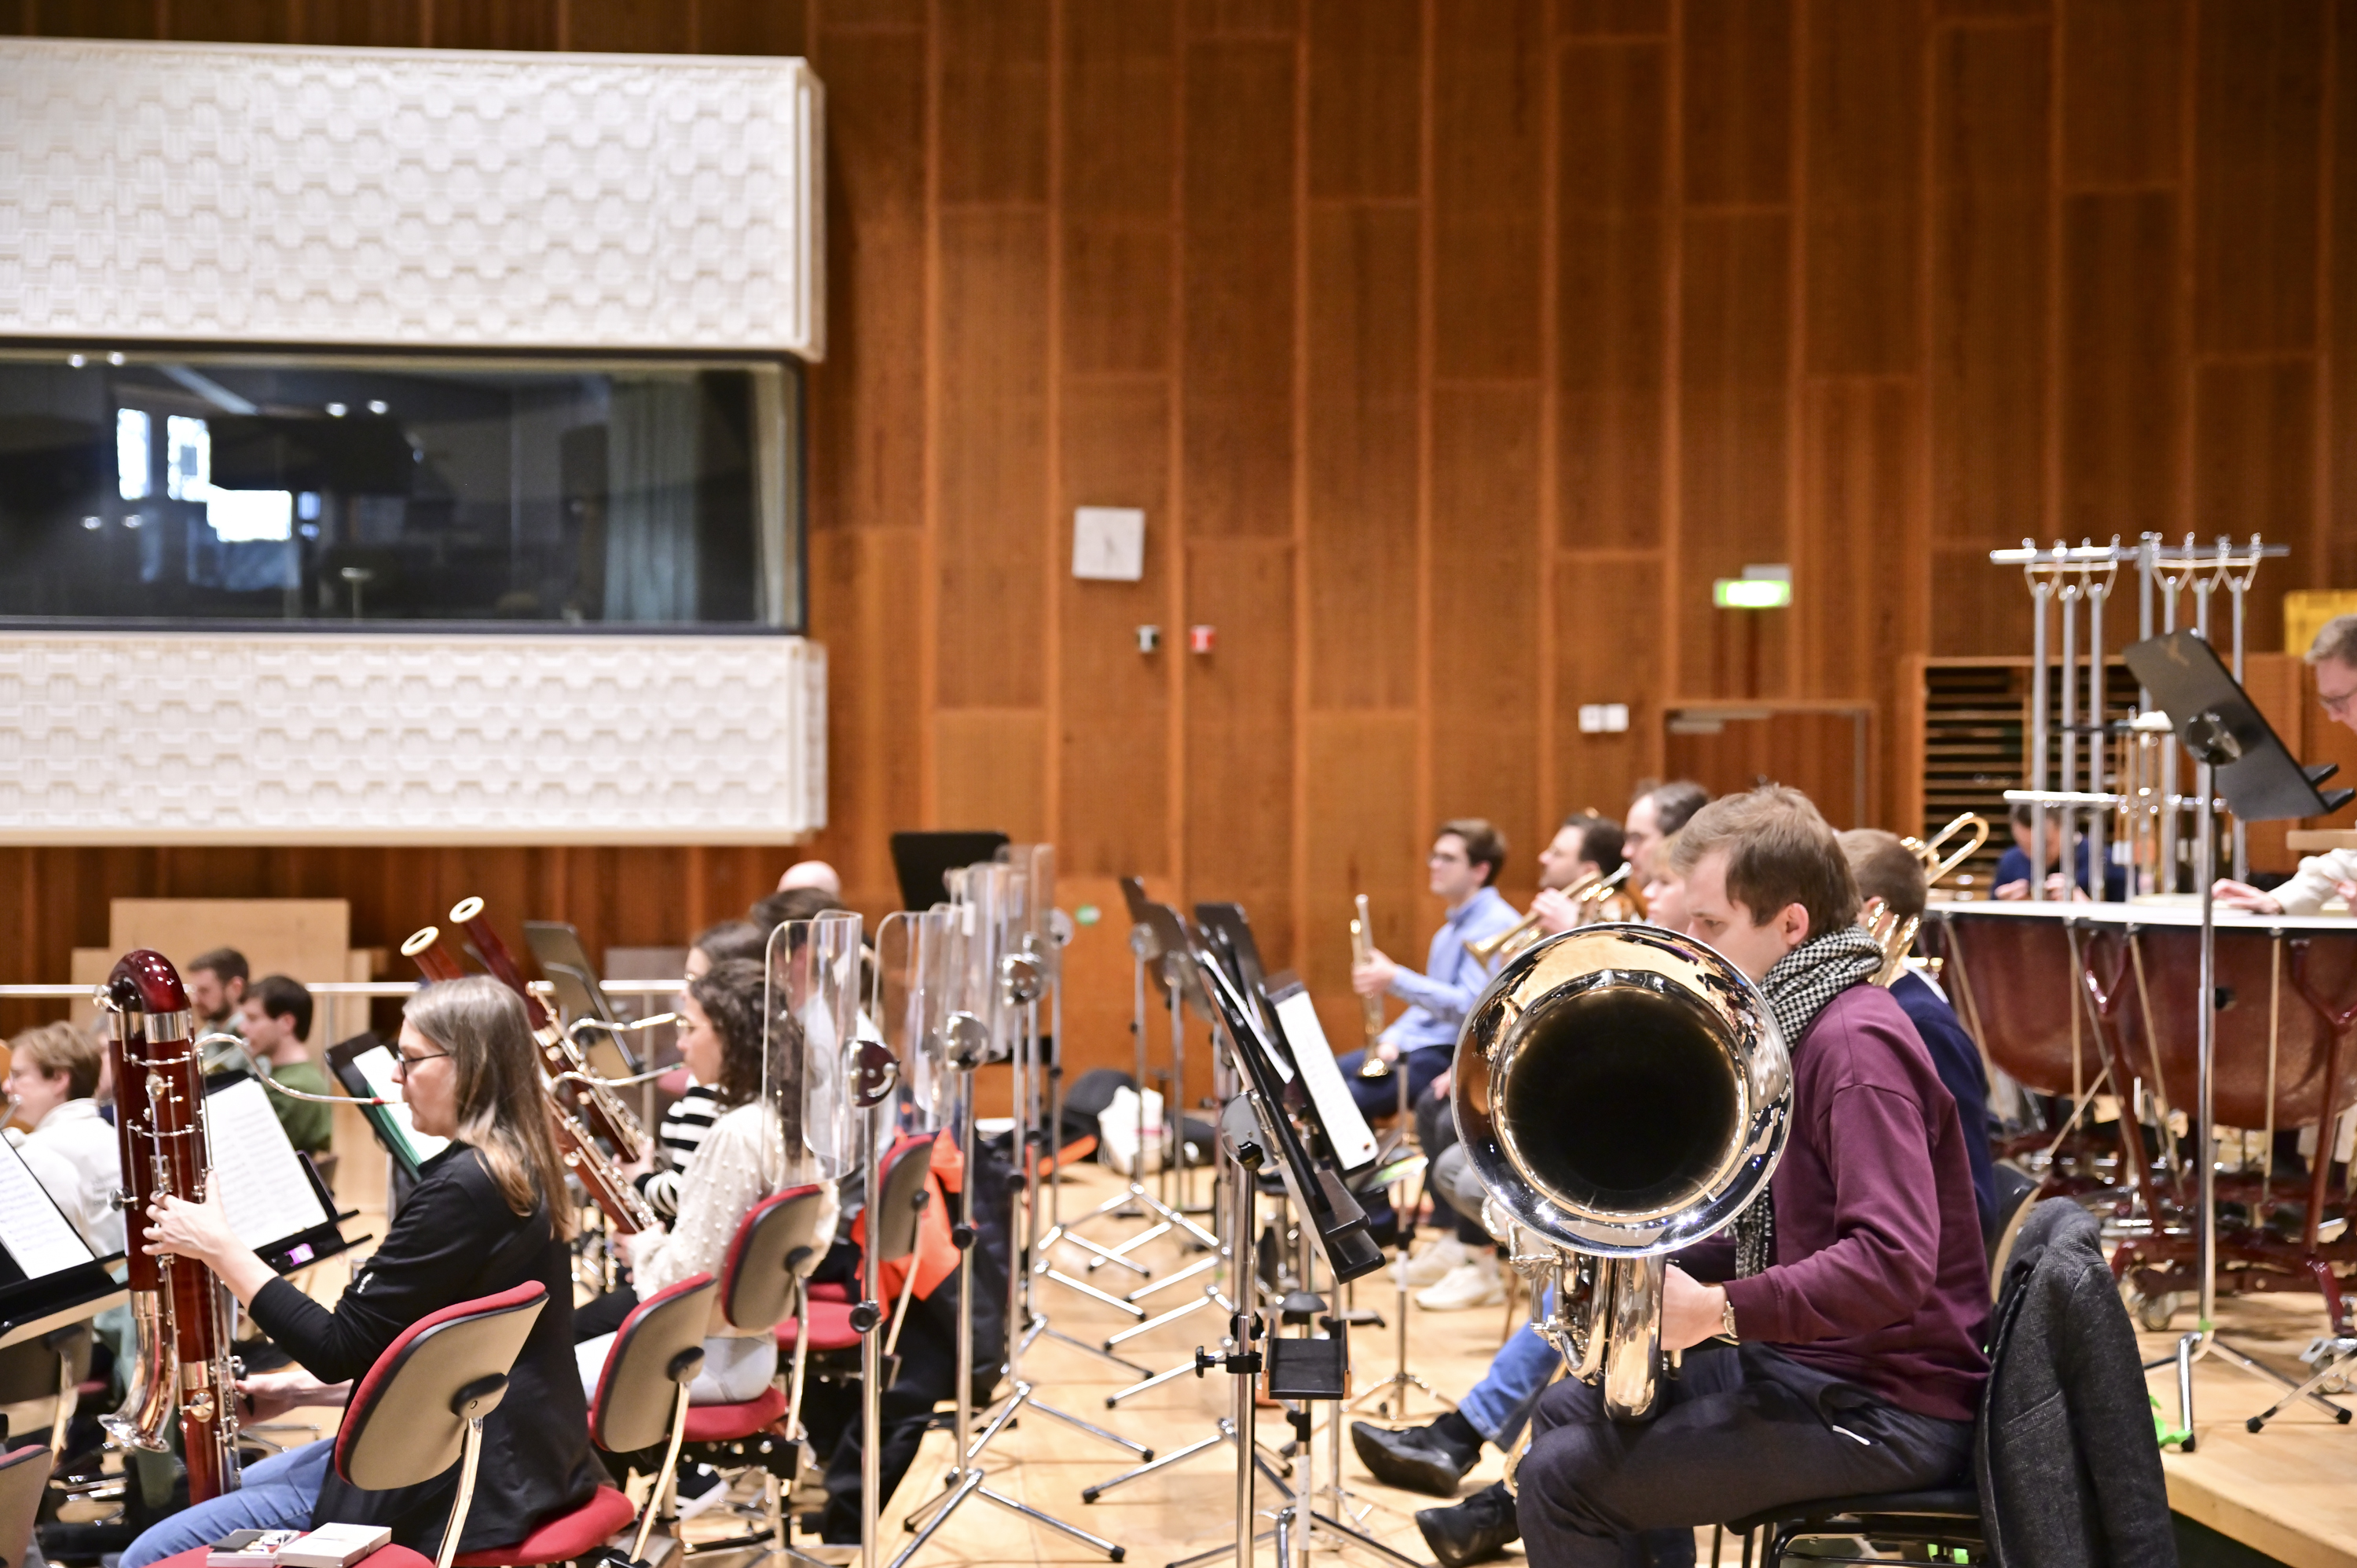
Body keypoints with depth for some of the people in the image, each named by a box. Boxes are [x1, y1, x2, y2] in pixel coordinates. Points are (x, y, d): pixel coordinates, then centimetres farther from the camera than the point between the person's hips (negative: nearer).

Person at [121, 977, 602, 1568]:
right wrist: (302, 1389, 11)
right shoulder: (513, 1172, 8)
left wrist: (219, 1248, -12)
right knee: (230, 1485, 29)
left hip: (456, 1484, -10)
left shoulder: (463, 1186, -22)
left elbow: (340, 1348, -19)